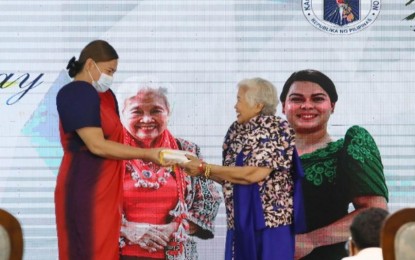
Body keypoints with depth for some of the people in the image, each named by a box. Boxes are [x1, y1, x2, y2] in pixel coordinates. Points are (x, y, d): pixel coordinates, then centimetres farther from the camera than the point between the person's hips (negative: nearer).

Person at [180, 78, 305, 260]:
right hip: (241, 224, 7)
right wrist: (199, 168, 0)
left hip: (273, 224, -7)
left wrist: (205, 168, -13)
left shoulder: (278, 131, -11)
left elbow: (253, 174, -19)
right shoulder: (237, 131, 11)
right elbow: (230, 178, 14)